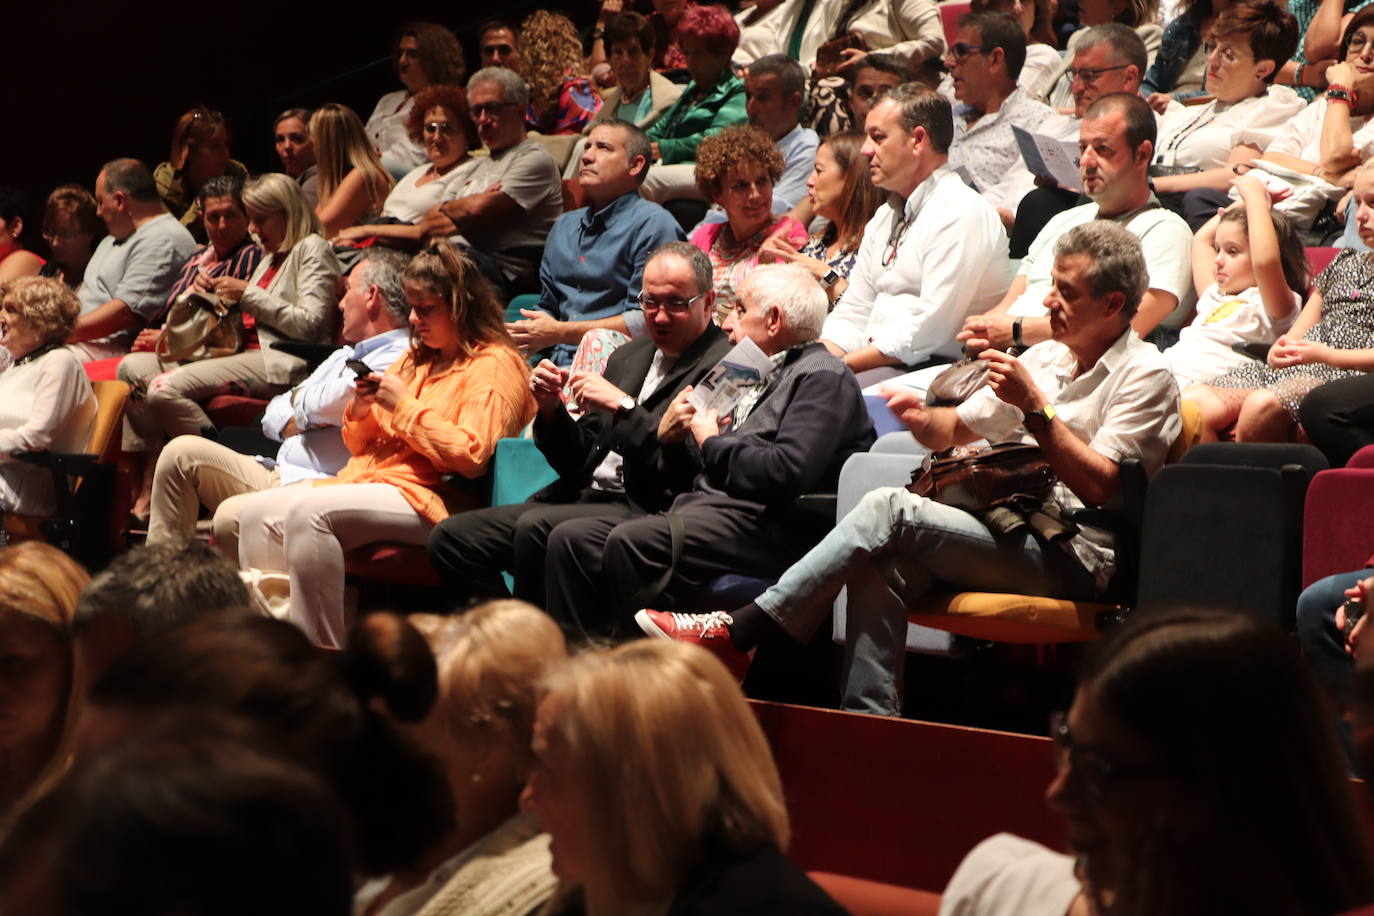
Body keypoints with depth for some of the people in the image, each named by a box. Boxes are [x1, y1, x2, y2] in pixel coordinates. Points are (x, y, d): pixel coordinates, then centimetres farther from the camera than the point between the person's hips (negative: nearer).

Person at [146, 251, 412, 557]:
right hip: (276, 475, 10)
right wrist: (292, 422, -2)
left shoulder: (394, 365, -12)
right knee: (182, 452, 5)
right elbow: (275, 412, 23)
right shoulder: (346, 354, 23)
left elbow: (318, 405, -19)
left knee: (232, 518, -35)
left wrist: (297, 400, 6)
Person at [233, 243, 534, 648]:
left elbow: (470, 457, -16)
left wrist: (405, 407, -12)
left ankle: (321, 657, -26)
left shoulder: (495, 365, -3)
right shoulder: (416, 361, 22)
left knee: (308, 511, -30)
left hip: (428, 500, -9)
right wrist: (360, 412, 4)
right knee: (257, 512, -7)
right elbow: (359, 446, 27)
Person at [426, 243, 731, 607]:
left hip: (644, 509, -8)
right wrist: (552, 409, 2)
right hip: (582, 496, 8)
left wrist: (623, 407, -16)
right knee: (451, 537, -4)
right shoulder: (628, 357, 19)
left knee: (535, 528, -32)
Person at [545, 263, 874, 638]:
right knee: (571, 539, -5)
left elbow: (789, 471, -21)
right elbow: (684, 479, 28)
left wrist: (712, 443, -5)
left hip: (764, 526, -10)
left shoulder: (823, 377, -2)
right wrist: (670, 437, 7)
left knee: (630, 542, -31)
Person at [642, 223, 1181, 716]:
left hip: (1072, 558, -7)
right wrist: (924, 420, 0)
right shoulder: (1046, 358, 21)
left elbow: (1098, 486, -15)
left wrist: (1034, 407, -19)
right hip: (1007, 536, 7)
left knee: (888, 508, -22)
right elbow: (954, 430, 24)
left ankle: (737, 633, -22)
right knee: (879, 570, -24)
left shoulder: (1144, 375, -2)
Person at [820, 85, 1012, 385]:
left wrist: (842, 366, -17)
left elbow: (928, 330, -17)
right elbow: (854, 312, 18)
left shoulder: (961, 214, -9)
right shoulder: (884, 218, 21)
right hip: (878, 363, 8)